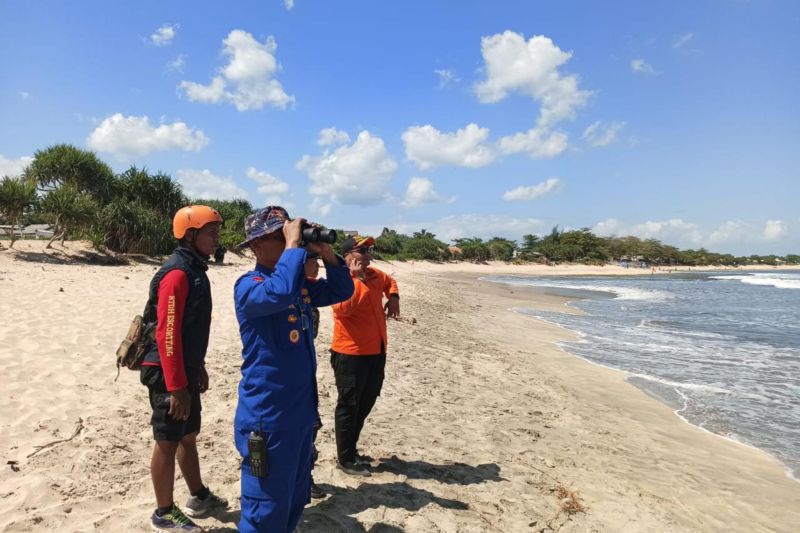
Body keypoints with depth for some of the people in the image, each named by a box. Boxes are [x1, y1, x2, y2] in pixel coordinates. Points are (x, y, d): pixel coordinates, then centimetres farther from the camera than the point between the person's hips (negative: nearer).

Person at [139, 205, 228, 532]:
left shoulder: (195, 269, 10)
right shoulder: (177, 273, -20)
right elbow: (166, 334, -23)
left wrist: (199, 368, 21)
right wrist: (176, 386, -22)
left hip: (185, 370, 9)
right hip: (168, 373, -9)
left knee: (188, 436, 20)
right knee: (168, 442, 4)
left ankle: (199, 498, 35)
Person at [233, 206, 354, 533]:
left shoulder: (301, 283, 7)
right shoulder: (248, 285, -16)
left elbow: (342, 291, 13)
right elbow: (278, 292, -38)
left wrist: (327, 254, -3)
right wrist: (293, 245, -26)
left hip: (302, 410, 8)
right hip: (267, 415, -8)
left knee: (295, 501, 23)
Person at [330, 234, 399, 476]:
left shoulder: (374, 275, 9)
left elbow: (390, 282, 30)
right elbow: (342, 309, -29)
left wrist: (393, 297, 11)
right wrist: (356, 278, -26)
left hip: (376, 352, 8)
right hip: (350, 354, -8)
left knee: (366, 403, 19)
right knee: (349, 406, 4)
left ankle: (351, 449, 37)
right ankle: (345, 459, 19)